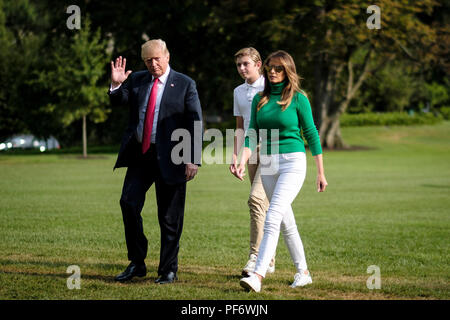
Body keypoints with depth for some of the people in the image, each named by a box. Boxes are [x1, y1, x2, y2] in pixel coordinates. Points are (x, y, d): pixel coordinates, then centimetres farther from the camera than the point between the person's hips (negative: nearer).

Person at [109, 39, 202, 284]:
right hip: (139, 154, 4)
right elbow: (118, 102, 4)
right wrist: (116, 84, -16)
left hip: (169, 158, -4)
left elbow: (195, 124, -5)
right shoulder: (136, 80, 10)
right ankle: (136, 264, 6)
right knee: (128, 202, -7)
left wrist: (193, 159, -12)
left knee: (170, 218, 2)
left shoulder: (185, 84, -1)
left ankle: (168, 270, 14)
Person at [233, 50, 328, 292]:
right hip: (267, 164, 6)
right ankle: (303, 272, 23)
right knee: (286, 222, 12)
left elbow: (311, 134, -1)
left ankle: (258, 275, -26)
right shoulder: (260, 99, 9)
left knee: (272, 219, -18)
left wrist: (321, 173, 0)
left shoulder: (298, 99, -4)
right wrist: (243, 162, -10)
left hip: (292, 163, -6)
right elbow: (252, 134, 7)